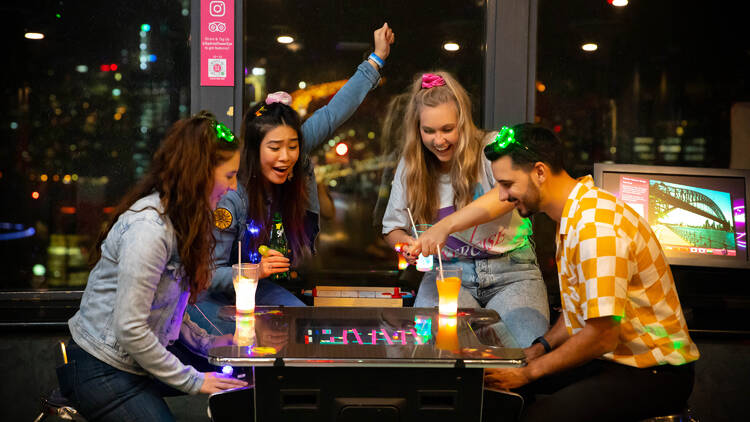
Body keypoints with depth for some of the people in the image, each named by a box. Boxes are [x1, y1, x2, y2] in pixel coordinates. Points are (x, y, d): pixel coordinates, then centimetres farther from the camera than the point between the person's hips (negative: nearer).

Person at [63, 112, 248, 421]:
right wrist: (192, 381, -20)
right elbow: (130, 329, -27)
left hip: (139, 354, 9)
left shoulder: (179, 217, 5)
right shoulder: (148, 228, -25)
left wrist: (204, 343, -2)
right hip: (104, 370, -9)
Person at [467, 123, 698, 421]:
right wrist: (541, 348, 6)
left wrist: (529, 372, -16)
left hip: (654, 373, -10)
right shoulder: (573, 217, 9)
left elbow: (602, 335, -26)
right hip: (614, 356, 10)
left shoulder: (596, 227, -24)